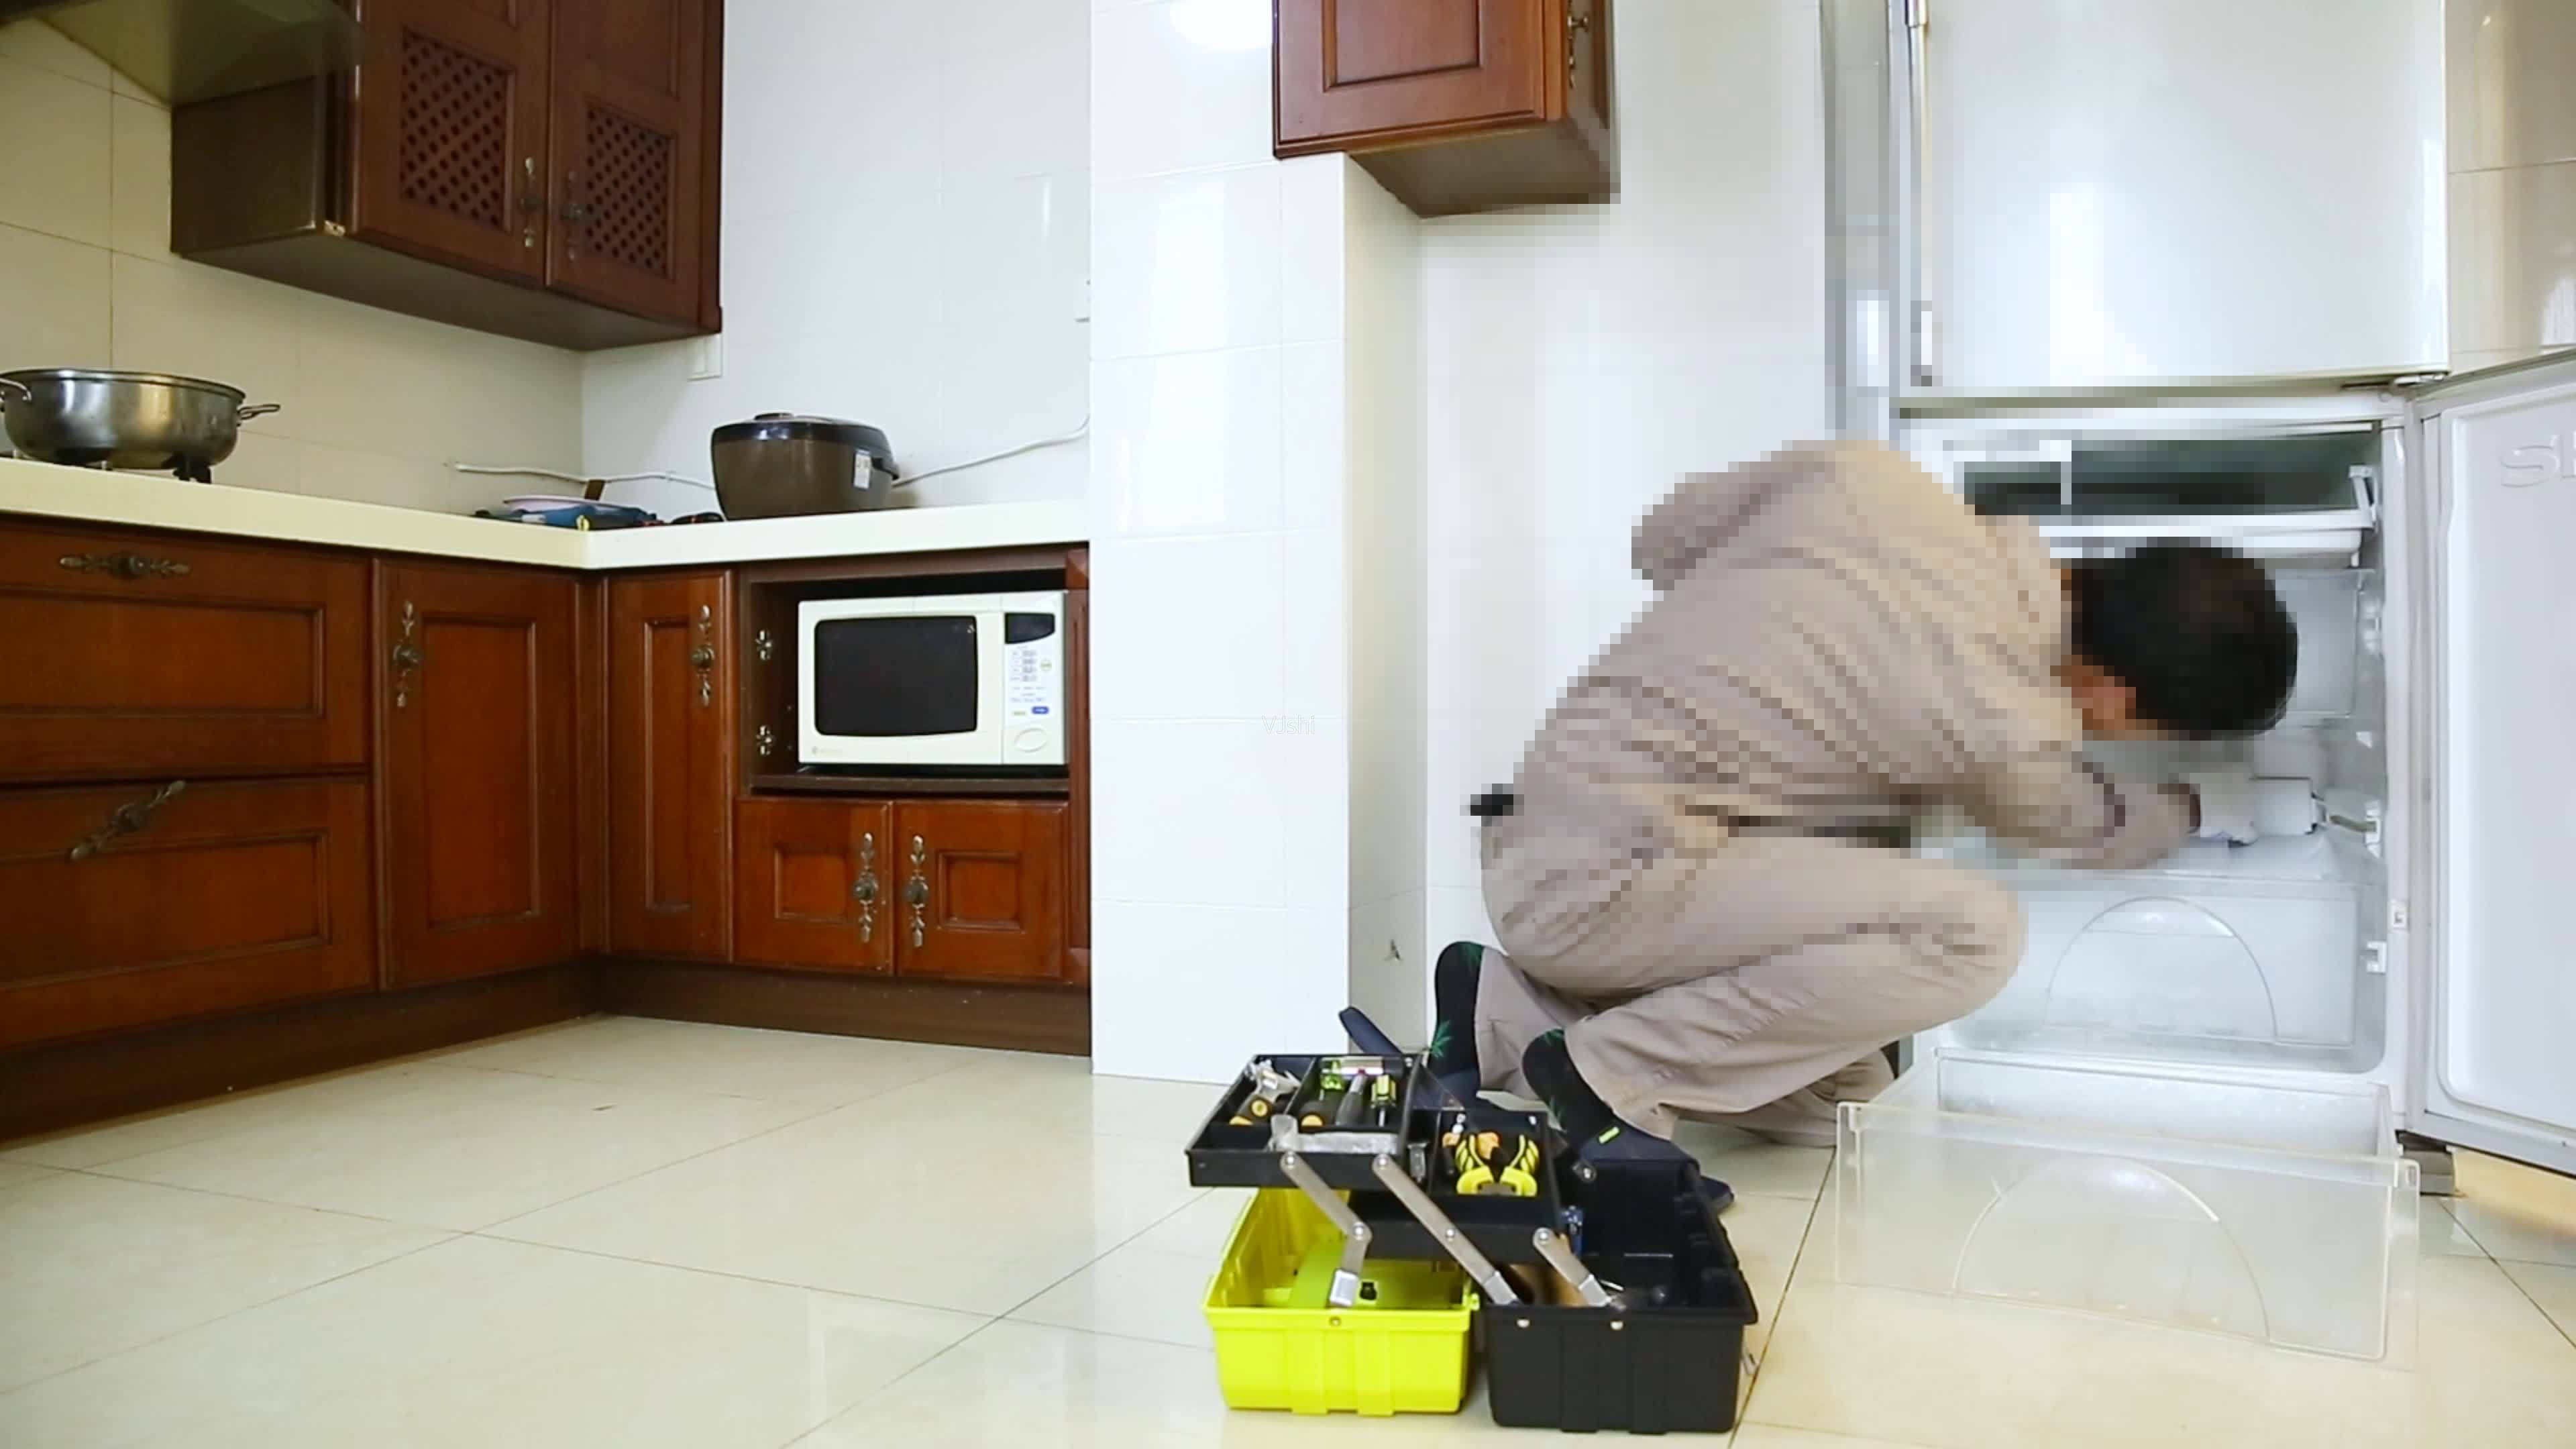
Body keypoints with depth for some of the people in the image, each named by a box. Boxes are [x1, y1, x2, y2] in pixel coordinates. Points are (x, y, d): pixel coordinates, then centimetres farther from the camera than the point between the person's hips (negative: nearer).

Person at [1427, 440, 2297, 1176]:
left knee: (1840, 1094, 12)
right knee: (1974, 931, -17)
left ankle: (1512, 1012, 11)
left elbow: (1662, 542, 14)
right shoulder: (2008, 726, -14)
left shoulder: (1869, 475, -1)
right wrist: (2201, 810, 32)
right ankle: (1614, 1070, -11)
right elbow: (2096, 833, 11)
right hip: (1594, 881, -8)